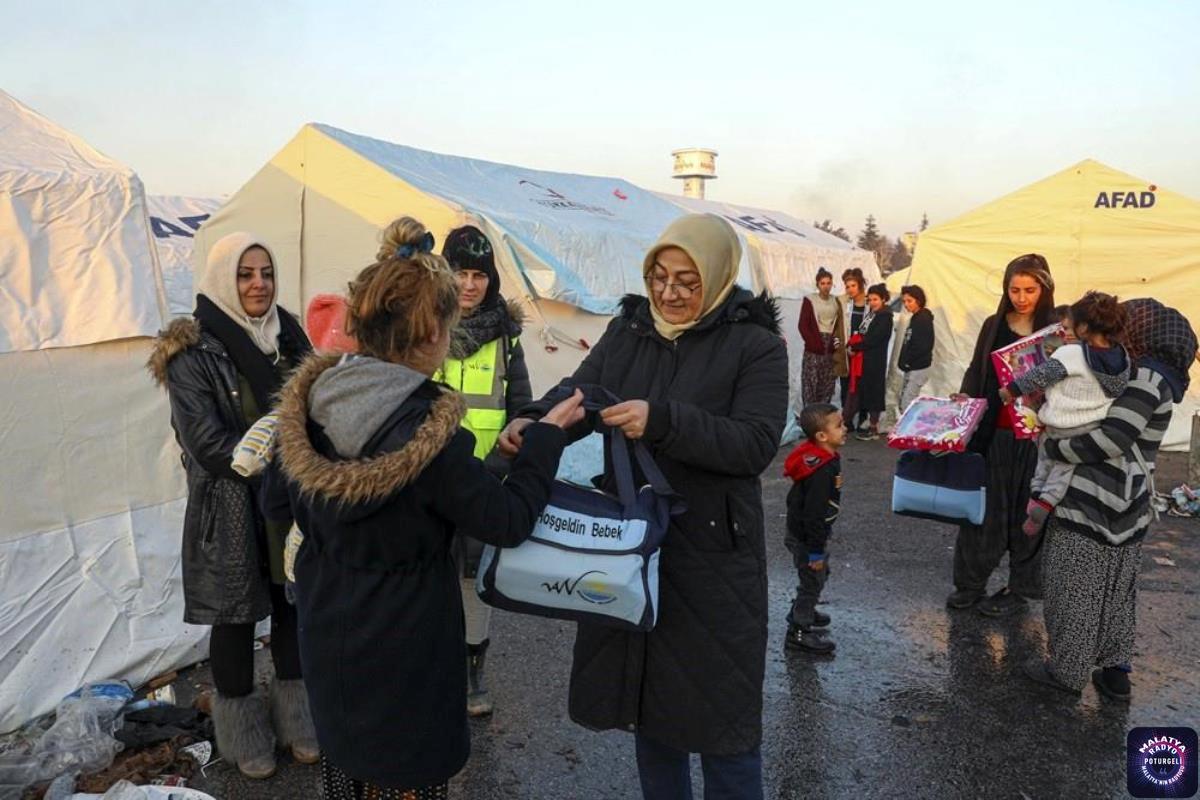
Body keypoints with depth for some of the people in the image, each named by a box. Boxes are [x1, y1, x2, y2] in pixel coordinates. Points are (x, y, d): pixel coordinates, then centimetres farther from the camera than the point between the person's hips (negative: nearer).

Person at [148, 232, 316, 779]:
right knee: (236, 615, 10)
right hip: (230, 509, -4)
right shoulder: (193, 351, -12)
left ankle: (295, 718, 33)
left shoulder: (288, 335, 3)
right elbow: (207, 442, -17)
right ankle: (243, 732, 29)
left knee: (293, 605, 14)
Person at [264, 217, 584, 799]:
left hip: (326, 635, 7)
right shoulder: (428, 431, -29)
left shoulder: (309, 397, -9)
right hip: (401, 651, -7)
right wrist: (547, 435, -9)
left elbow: (275, 499, 4)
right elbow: (509, 520, -18)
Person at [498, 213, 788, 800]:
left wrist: (663, 421, -31)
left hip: (711, 552, -4)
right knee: (643, 689, 20)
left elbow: (756, 444, -18)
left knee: (720, 705, 7)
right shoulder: (629, 329, 5)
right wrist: (532, 421, -23)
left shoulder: (755, 344, -8)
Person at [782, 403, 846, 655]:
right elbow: (814, 513, -29)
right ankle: (799, 630, 18)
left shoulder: (821, 459, 1)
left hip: (807, 532, 10)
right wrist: (816, 552, -22)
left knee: (820, 575, 26)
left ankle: (802, 612, 46)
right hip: (807, 537, -10)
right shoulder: (823, 470, -30)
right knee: (813, 580, 4)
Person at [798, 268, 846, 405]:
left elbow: (839, 326, 17)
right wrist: (815, 344, -12)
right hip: (813, 349, -4)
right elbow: (803, 325, -4)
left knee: (827, 384, 4)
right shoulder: (809, 300, 1)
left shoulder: (836, 302, 13)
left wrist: (837, 340, -1)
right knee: (810, 383, -7)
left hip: (831, 350, 4)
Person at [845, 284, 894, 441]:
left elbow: (872, 340, -17)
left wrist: (854, 348, -11)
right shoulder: (870, 314, 16)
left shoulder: (885, 317, -9)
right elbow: (860, 335, 14)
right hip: (861, 360, 8)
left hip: (874, 362, -8)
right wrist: (851, 345, -4)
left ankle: (874, 429, 6)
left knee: (873, 391, -1)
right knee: (858, 391, 8)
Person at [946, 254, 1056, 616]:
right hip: (993, 431, 3)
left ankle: (1020, 588, 23)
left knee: (1027, 512, 8)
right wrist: (964, 398, -6)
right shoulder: (994, 325, 6)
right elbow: (976, 371, 11)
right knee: (983, 505, 8)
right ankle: (969, 582, 20)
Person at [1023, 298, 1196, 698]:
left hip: (1096, 504, -9)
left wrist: (1055, 447, -14)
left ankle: (1068, 671, 12)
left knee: (1075, 590, 2)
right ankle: (1115, 671, 25)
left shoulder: (1146, 377, -15)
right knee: (1114, 591, 16)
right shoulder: (1152, 376, 15)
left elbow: (1112, 438, -23)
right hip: (1125, 503, 9)